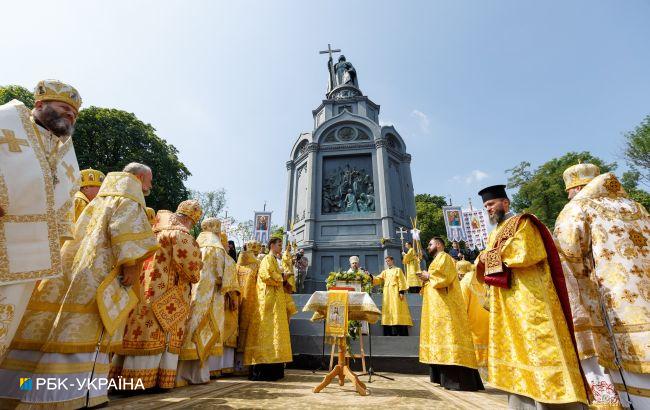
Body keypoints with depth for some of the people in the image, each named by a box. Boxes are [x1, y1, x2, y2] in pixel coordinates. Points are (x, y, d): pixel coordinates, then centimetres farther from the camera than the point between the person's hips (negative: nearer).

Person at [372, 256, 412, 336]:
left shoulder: (398, 270, 7)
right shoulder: (384, 272, 19)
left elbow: (401, 281, -2)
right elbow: (378, 279, 9)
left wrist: (401, 291, -13)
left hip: (396, 292, -4)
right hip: (387, 293, 5)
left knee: (397, 309, -10)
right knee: (389, 310, -1)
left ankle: (402, 333, -9)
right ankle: (391, 333, 0)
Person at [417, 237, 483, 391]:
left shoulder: (444, 257, -5)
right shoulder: (437, 260, 24)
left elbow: (446, 276, -21)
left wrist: (429, 276, -8)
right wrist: (426, 278, 8)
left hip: (446, 306, -10)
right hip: (438, 307, 10)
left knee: (448, 337, -14)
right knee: (442, 338, 8)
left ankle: (459, 381, -14)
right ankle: (447, 377, 12)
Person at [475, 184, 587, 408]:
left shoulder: (522, 223, -2)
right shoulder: (494, 234, 19)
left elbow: (525, 254, -19)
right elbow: (483, 269, 17)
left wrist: (493, 254, -8)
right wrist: (483, 260, -5)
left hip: (528, 296, -8)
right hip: (505, 303, 8)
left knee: (538, 349, -6)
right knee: (514, 349, 9)